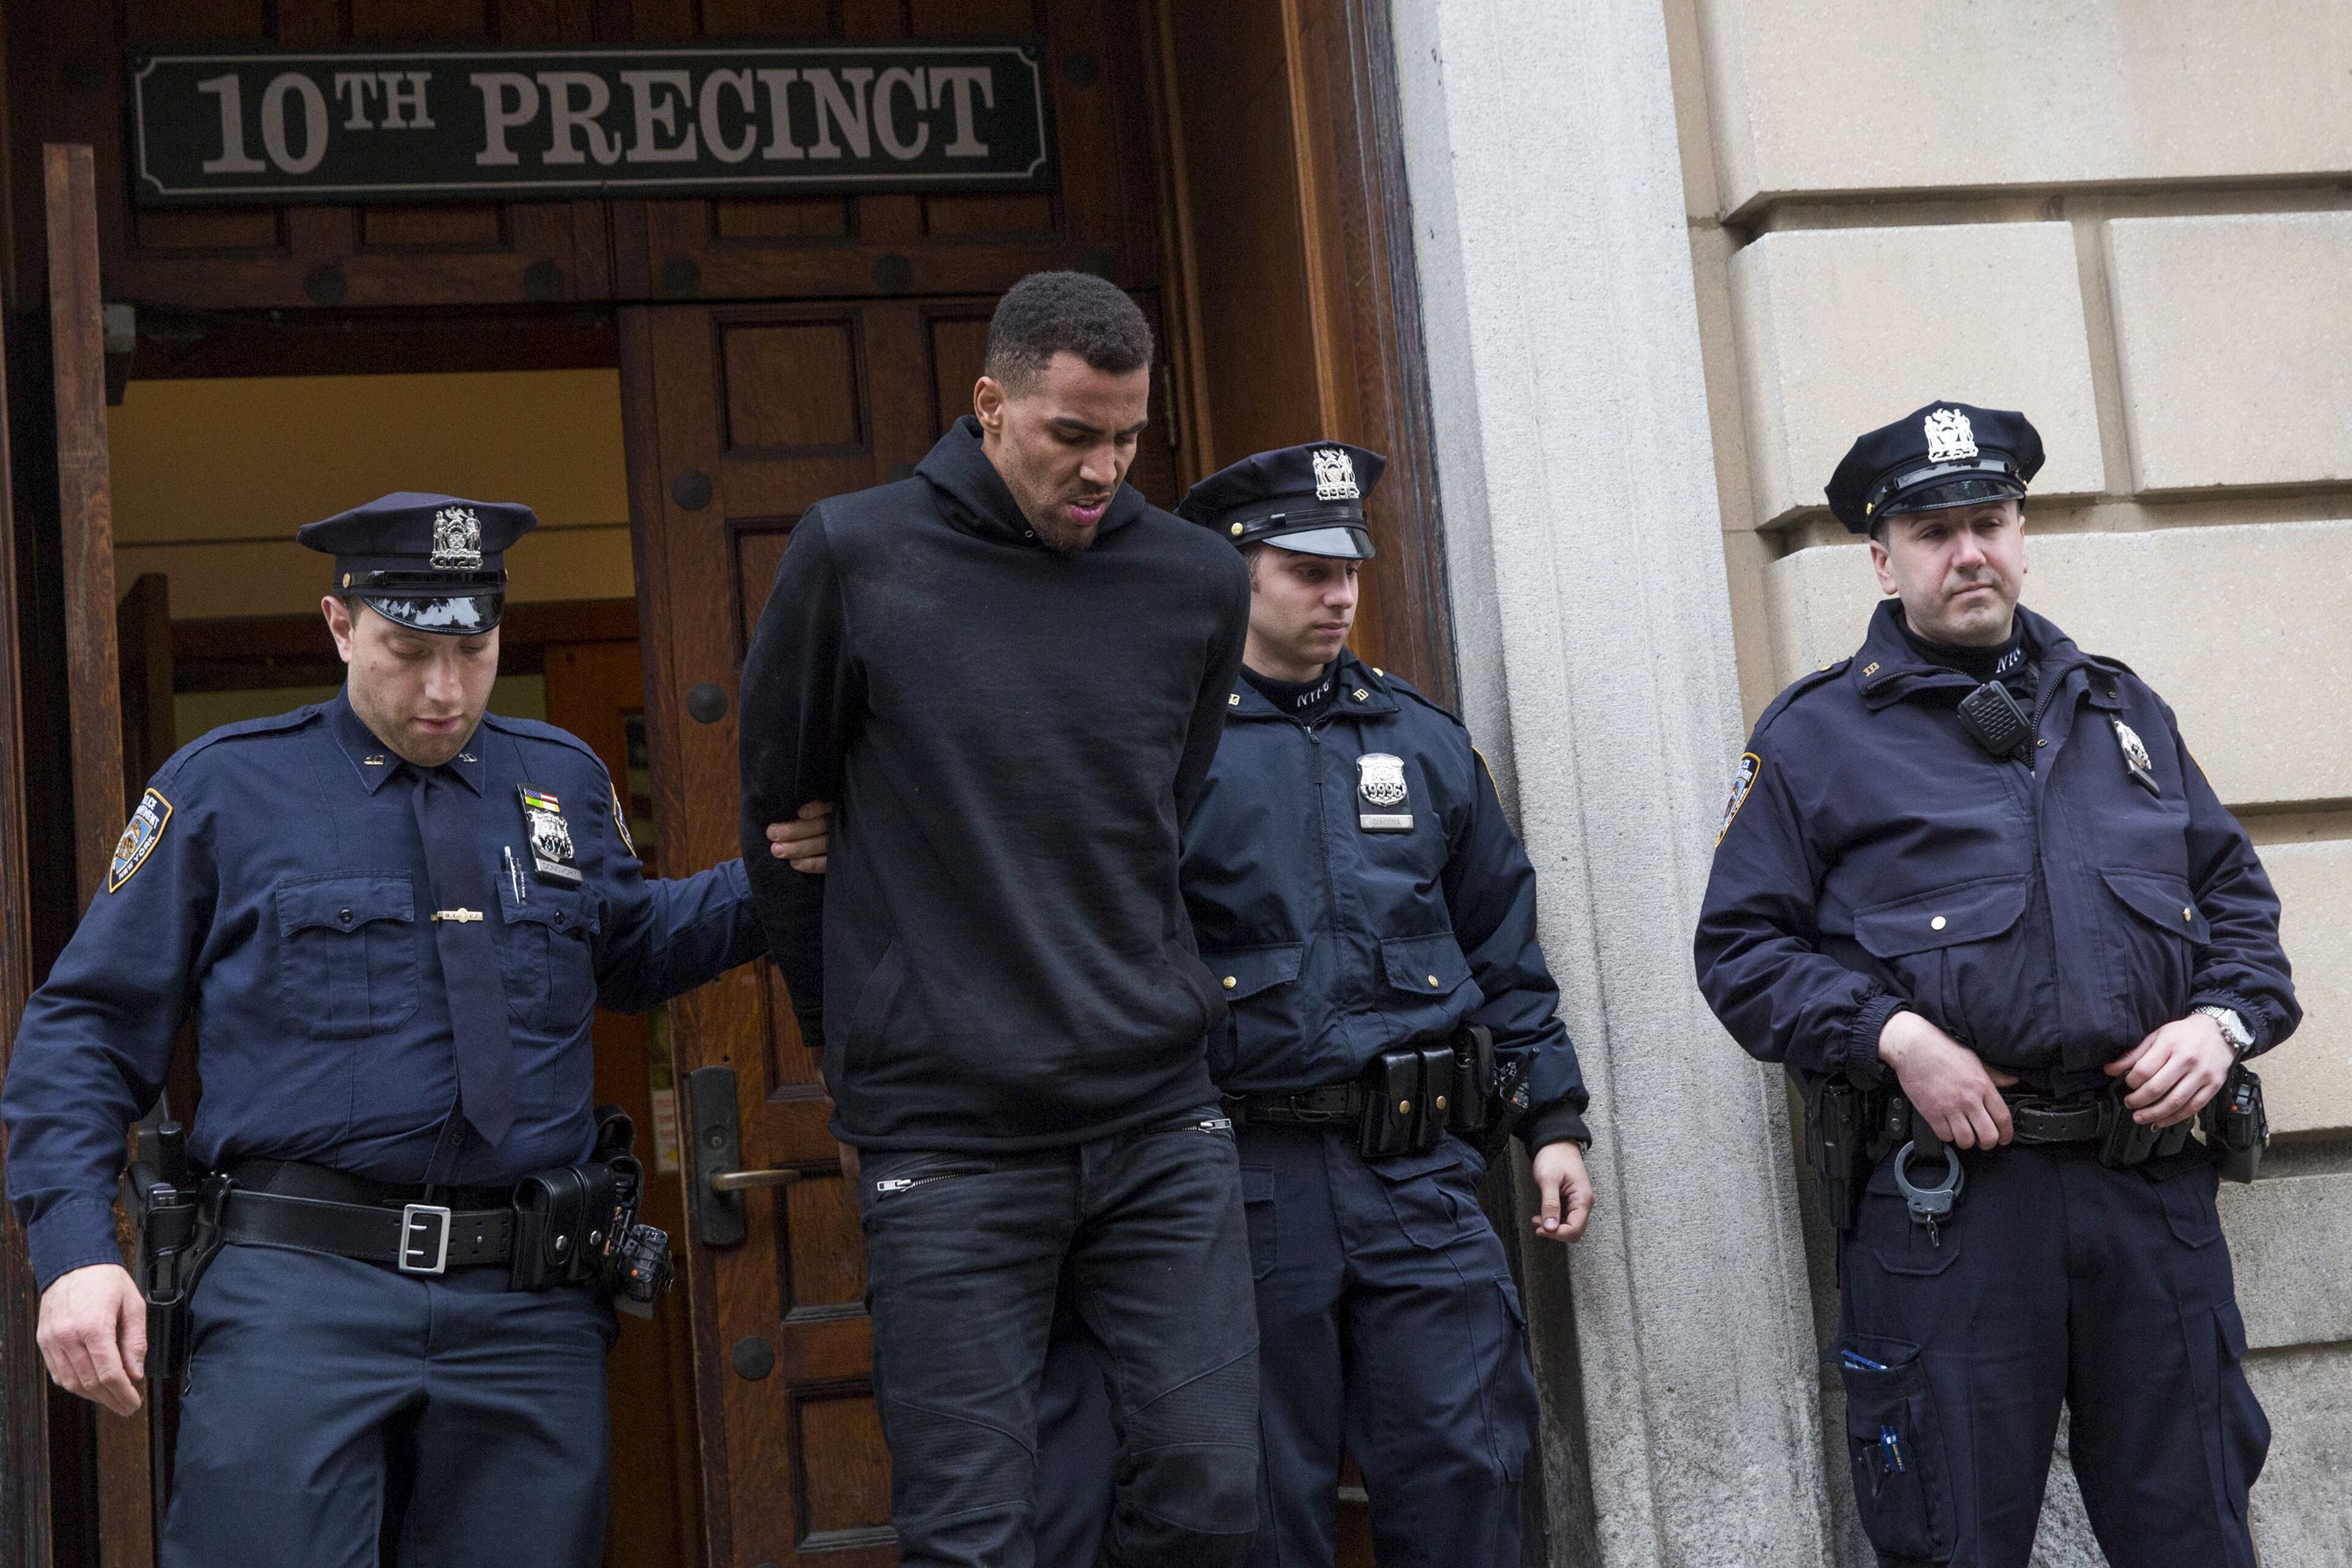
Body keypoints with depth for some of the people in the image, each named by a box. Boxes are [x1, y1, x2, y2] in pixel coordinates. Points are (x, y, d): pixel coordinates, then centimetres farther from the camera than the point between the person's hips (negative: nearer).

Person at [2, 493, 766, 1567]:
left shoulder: (564, 782, 16)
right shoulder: (223, 788, 6)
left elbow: (629, 954, 31)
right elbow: (86, 1026, 6)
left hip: (530, 1312, 3)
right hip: (301, 1288, -3)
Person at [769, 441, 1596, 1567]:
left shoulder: (1424, 741, 13)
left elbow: (1503, 947, 18)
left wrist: (1554, 1120, 13)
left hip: (1420, 1175, 3)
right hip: (1250, 1177, -3)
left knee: (1465, 1470, 3)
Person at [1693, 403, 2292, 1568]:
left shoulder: (2124, 712, 17)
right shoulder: (1815, 738, 4)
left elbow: (2235, 893, 21)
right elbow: (1741, 947, 1)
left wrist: (2226, 1019, 1)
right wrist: (1892, 1036, -13)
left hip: (2153, 1183, 4)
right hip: (1945, 1198, -3)